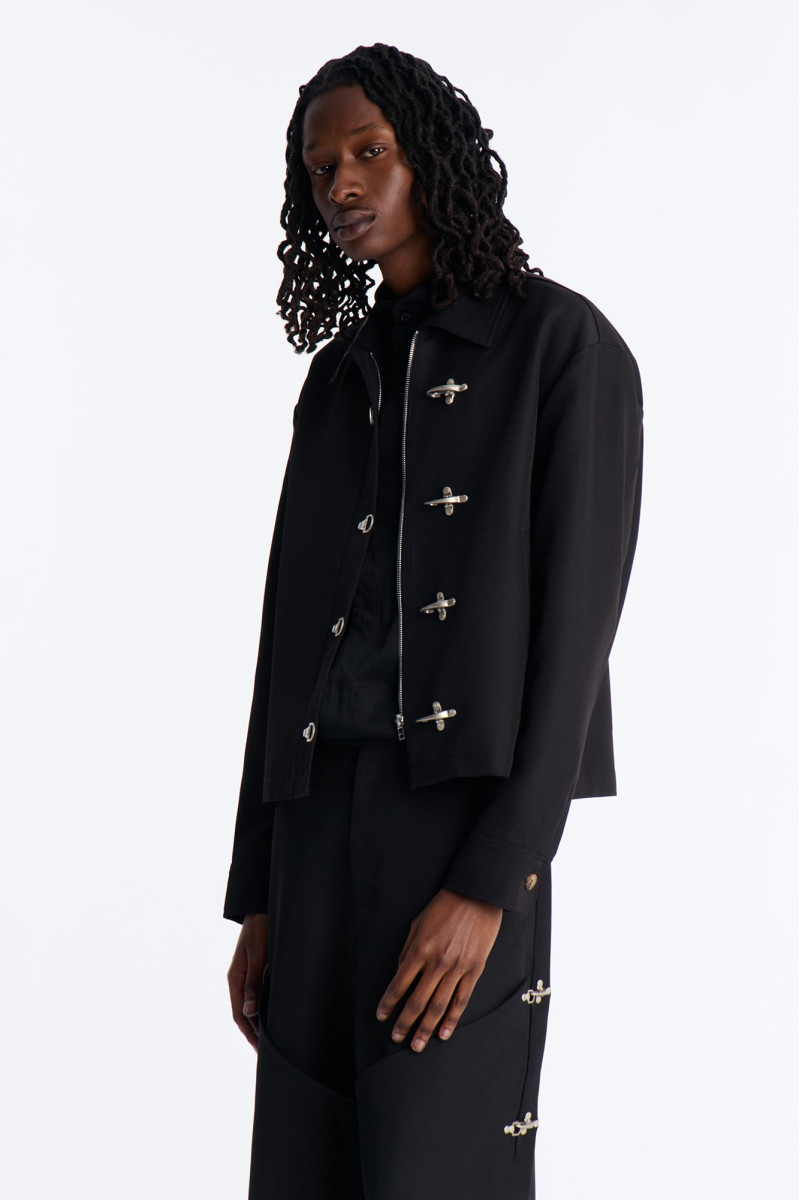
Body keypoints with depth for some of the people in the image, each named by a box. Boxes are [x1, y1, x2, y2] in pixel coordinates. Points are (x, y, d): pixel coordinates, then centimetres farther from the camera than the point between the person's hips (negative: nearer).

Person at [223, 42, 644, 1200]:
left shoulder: (565, 345, 0)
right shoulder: (339, 377, 18)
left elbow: (575, 620, -8)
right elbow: (292, 627, 16)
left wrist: (489, 884, -16)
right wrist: (257, 895, 12)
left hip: (467, 814, -6)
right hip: (321, 814, 6)